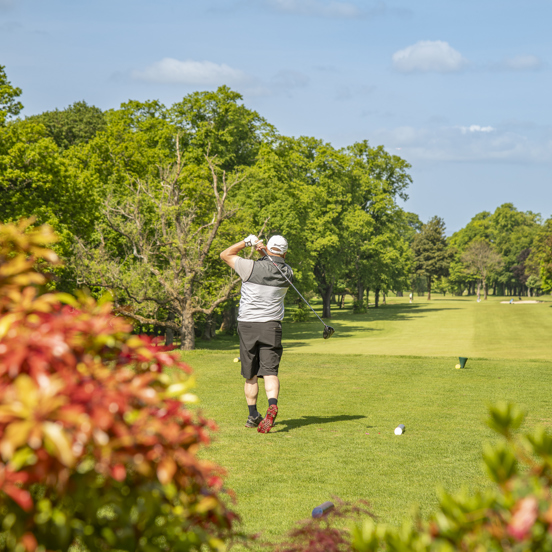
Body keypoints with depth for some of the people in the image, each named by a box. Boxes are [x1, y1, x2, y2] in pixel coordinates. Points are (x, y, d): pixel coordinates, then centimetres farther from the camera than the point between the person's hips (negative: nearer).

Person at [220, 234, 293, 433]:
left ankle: (253, 416, 18)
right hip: (271, 327, 1)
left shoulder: (252, 267, -11)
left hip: (247, 326, -1)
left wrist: (246, 242, -3)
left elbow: (225, 255, 2)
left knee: (250, 375, 12)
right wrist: (264, 252, 6)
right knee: (270, 371, -7)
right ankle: (272, 405, -34)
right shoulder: (287, 273, 0)